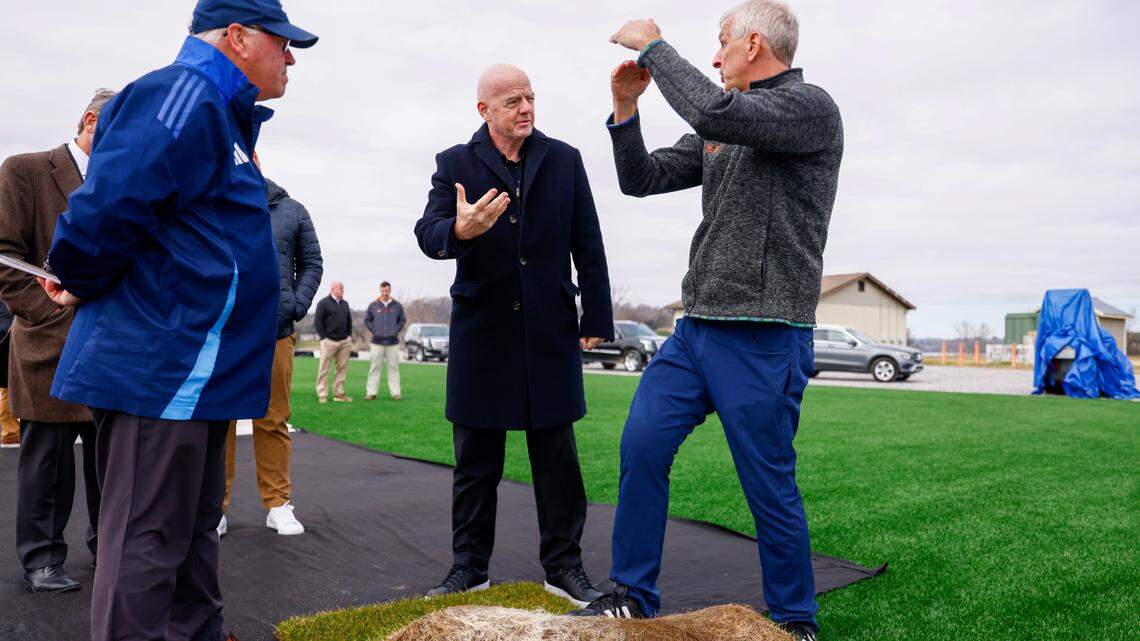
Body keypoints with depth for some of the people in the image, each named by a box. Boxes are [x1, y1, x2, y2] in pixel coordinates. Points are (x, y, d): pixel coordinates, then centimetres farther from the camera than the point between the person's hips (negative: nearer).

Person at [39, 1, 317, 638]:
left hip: (198, 370, 10)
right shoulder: (183, 95, -14)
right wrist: (82, 286, -8)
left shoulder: (217, 110, 19)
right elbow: (108, 206, -24)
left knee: (194, 532, 19)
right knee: (147, 546, -2)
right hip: (161, 366, -10)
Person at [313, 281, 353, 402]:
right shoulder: (324, 303, -4)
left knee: (342, 368, 5)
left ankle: (339, 393, 11)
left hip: (345, 341, 6)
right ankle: (322, 395, 2)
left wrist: (349, 336, 12)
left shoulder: (345, 304, 15)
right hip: (329, 341, -6)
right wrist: (323, 338, -10)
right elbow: (317, 321, -6)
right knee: (324, 369, -3)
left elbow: (349, 321, 22)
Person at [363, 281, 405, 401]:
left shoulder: (397, 306, 5)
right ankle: (371, 392, 5)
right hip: (377, 341, 0)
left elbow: (402, 320, 13)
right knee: (374, 367, 1)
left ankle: (395, 392, 5)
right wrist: (374, 331, 0)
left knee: (394, 367, 2)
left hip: (393, 342, 0)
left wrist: (396, 331, 1)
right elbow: (367, 320, 11)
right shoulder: (373, 305, 4)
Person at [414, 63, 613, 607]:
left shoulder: (564, 159, 8)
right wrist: (458, 230, -34)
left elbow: (587, 245, 6)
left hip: (551, 332, 1)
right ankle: (469, 567, 22)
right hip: (481, 332, 0)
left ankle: (563, 566, 19)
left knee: (557, 456, 6)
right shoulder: (455, 163, 4)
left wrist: (596, 318, 2)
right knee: (475, 460, 8)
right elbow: (427, 233, -10)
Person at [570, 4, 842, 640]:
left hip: (763, 338, -7)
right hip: (697, 326, 8)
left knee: (770, 485, 0)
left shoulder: (811, 106, -6)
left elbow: (716, 111, -24)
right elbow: (642, 178, 17)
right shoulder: (720, 131, 18)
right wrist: (625, 107, 4)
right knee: (642, 447, 2)